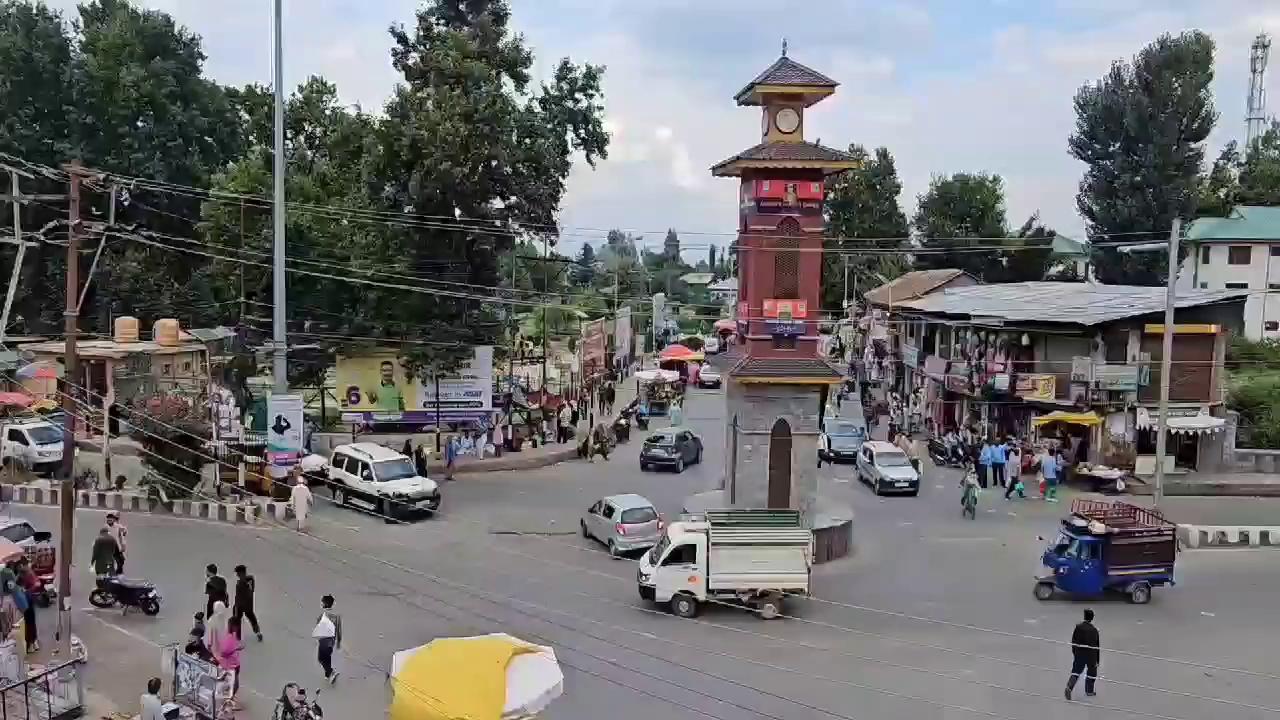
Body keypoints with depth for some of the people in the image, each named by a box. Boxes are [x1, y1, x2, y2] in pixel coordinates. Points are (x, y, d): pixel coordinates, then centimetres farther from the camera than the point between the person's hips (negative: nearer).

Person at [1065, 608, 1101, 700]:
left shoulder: (1078, 627, -7)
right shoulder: (1094, 630, -12)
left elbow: (1073, 642, -1)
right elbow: (1097, 647, -7)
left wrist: (1074, 653, 12)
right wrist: (1097, 660, 0)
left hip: (1079, 654, 2)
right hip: (1091, 656, -1)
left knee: (1075, 672, 7)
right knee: (1091, 672, 19)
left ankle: (1069, 687, -14)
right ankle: (1089, 691, 28)